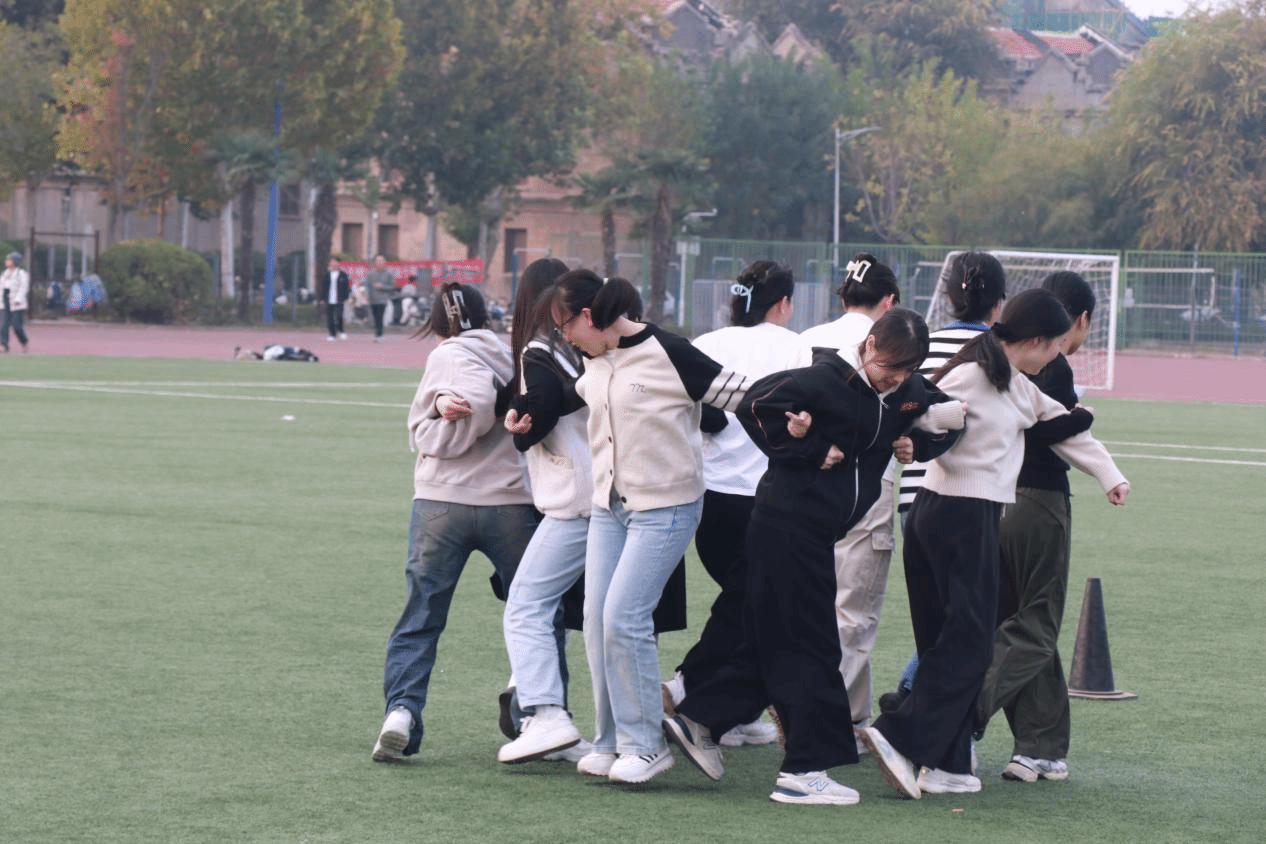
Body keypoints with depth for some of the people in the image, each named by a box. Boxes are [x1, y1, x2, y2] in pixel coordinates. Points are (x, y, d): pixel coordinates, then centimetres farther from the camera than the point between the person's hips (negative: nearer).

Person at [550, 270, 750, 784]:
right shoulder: (594, 362, 8)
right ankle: (611, 742, 12)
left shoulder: (667, 354, -15)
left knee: (624, 618, -15)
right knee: (597, 622, 2)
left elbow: (740, 396, -13)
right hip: (608, 506, 7)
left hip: (665, 506, -7)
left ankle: (645, 745, -4)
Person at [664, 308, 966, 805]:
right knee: (810, 646, -5)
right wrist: (811, 452, -19)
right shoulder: (827, 380, -15)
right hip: (789, 525, -8)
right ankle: (804, 771, -1)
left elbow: (944, 420, 23)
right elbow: (757, 406, -19)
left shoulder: (905, 393, 9)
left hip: (817, 532, 9)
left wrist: (915, 443, 2)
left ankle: (696, 720, 21)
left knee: (774, 641, 12)